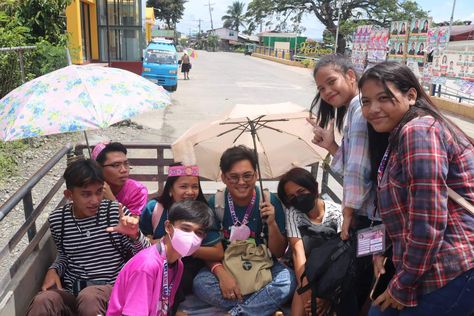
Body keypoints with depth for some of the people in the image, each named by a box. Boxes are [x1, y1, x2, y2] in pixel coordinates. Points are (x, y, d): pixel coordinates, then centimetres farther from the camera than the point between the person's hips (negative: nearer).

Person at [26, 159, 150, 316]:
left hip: (111, 289, -2)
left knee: (89, 297, -35)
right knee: (42, 302, -30)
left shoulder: (117, 213, -8)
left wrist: (134, 235, -25)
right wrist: (53, 270, 1)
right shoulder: (57, 219, 1)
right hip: (70, 291, 2)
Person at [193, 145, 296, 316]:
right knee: (200, 283, -27)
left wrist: (272, 223, -24)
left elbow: (278, 252, -6)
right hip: (226, 267, 1)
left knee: (288, 280, -29)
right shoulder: (214, 204, -9)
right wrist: (221, 273, -26)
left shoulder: (270, 202, -11)